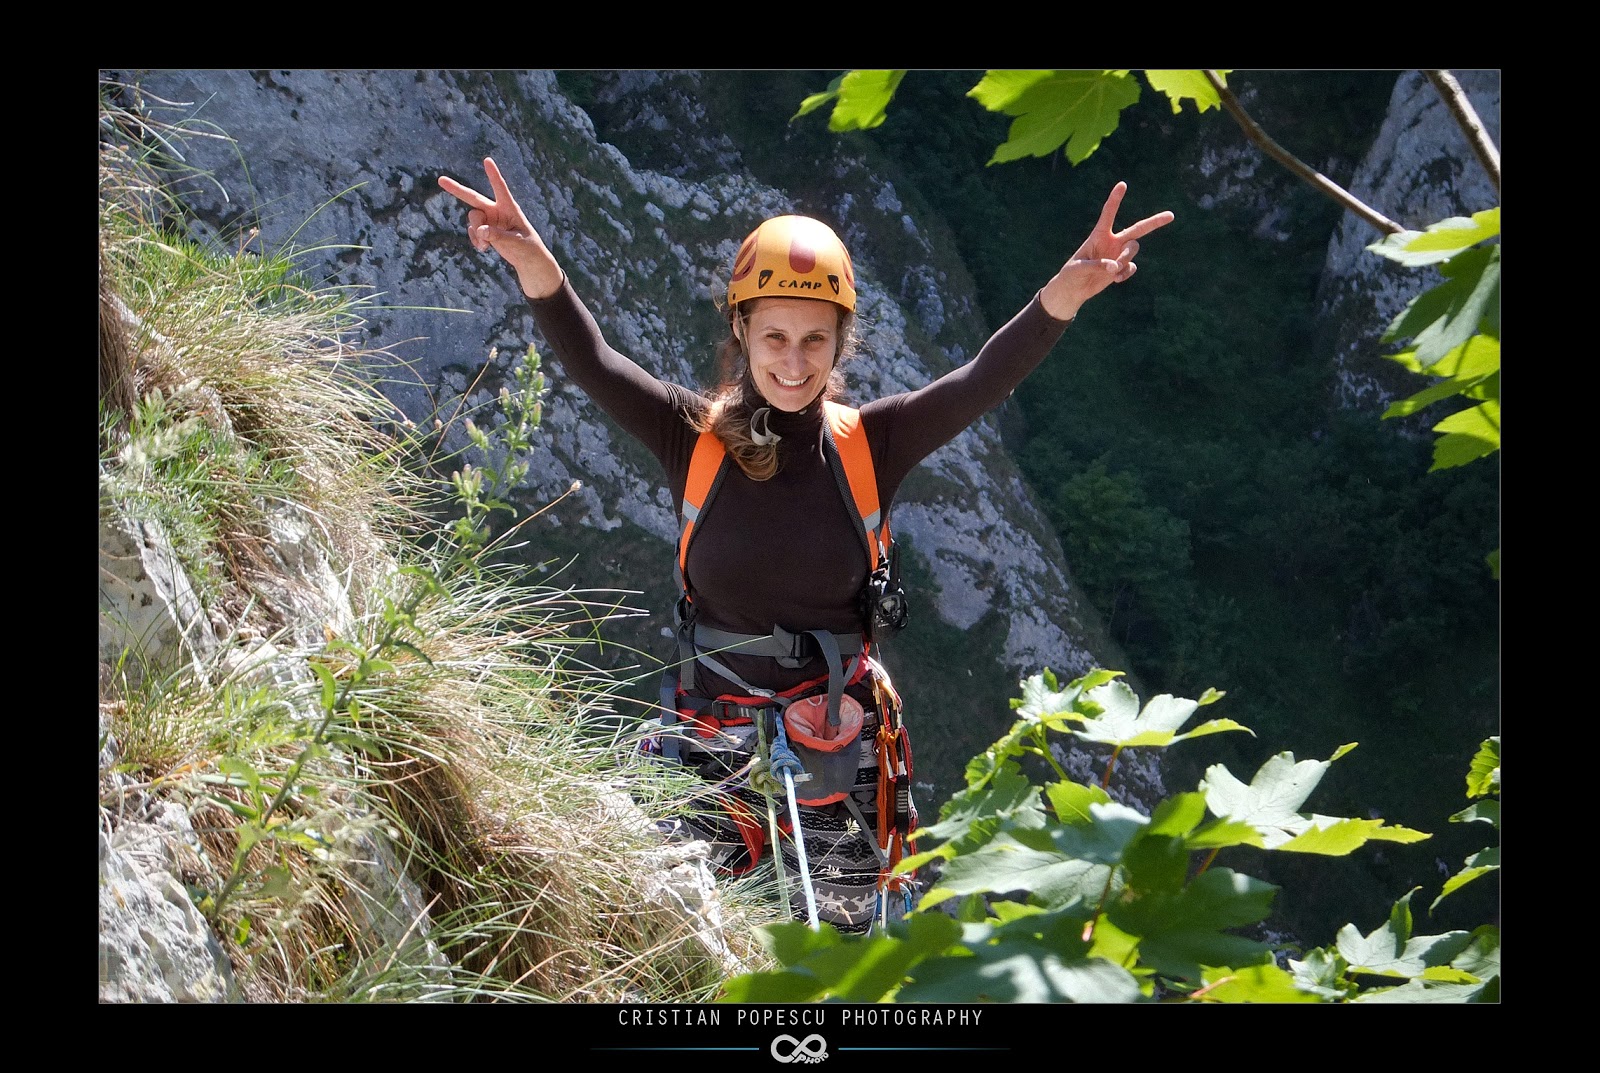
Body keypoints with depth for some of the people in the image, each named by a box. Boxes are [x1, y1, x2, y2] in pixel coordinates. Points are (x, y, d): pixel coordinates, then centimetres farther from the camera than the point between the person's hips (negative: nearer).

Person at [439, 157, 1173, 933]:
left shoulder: (869, 445, -4)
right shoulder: (696, 437, -4)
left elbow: (985, 382, -17)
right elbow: (591, 365, -18)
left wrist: (1068, 291, -35)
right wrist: (532, 262, -38)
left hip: (839, 752, 0)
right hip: (708, 748, 0)